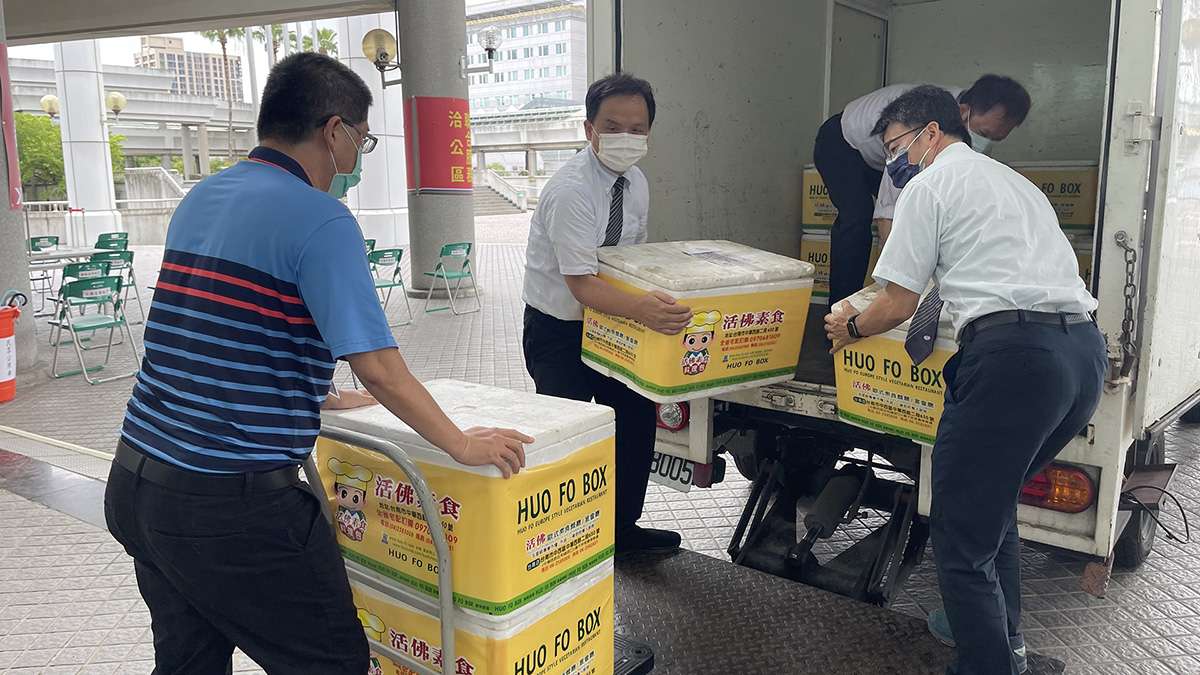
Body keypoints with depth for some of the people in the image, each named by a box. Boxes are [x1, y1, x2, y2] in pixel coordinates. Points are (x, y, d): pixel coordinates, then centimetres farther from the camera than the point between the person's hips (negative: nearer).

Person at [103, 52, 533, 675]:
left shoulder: (200, 200, 11)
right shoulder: (320, 220, -15)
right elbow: (378, 370, -19)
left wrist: (318, 398, 29)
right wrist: (463, 445, -6)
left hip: (134, 483, 9)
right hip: (231, 505, -9)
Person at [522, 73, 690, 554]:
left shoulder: (636, 184, 0)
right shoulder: (570, 190, -25)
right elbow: (581, 284, -32)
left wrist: (656, 302, -4)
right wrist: (641, 309, -48)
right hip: (558, 330, -7)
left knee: (637, 418, 10)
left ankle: (623, 527, 28)